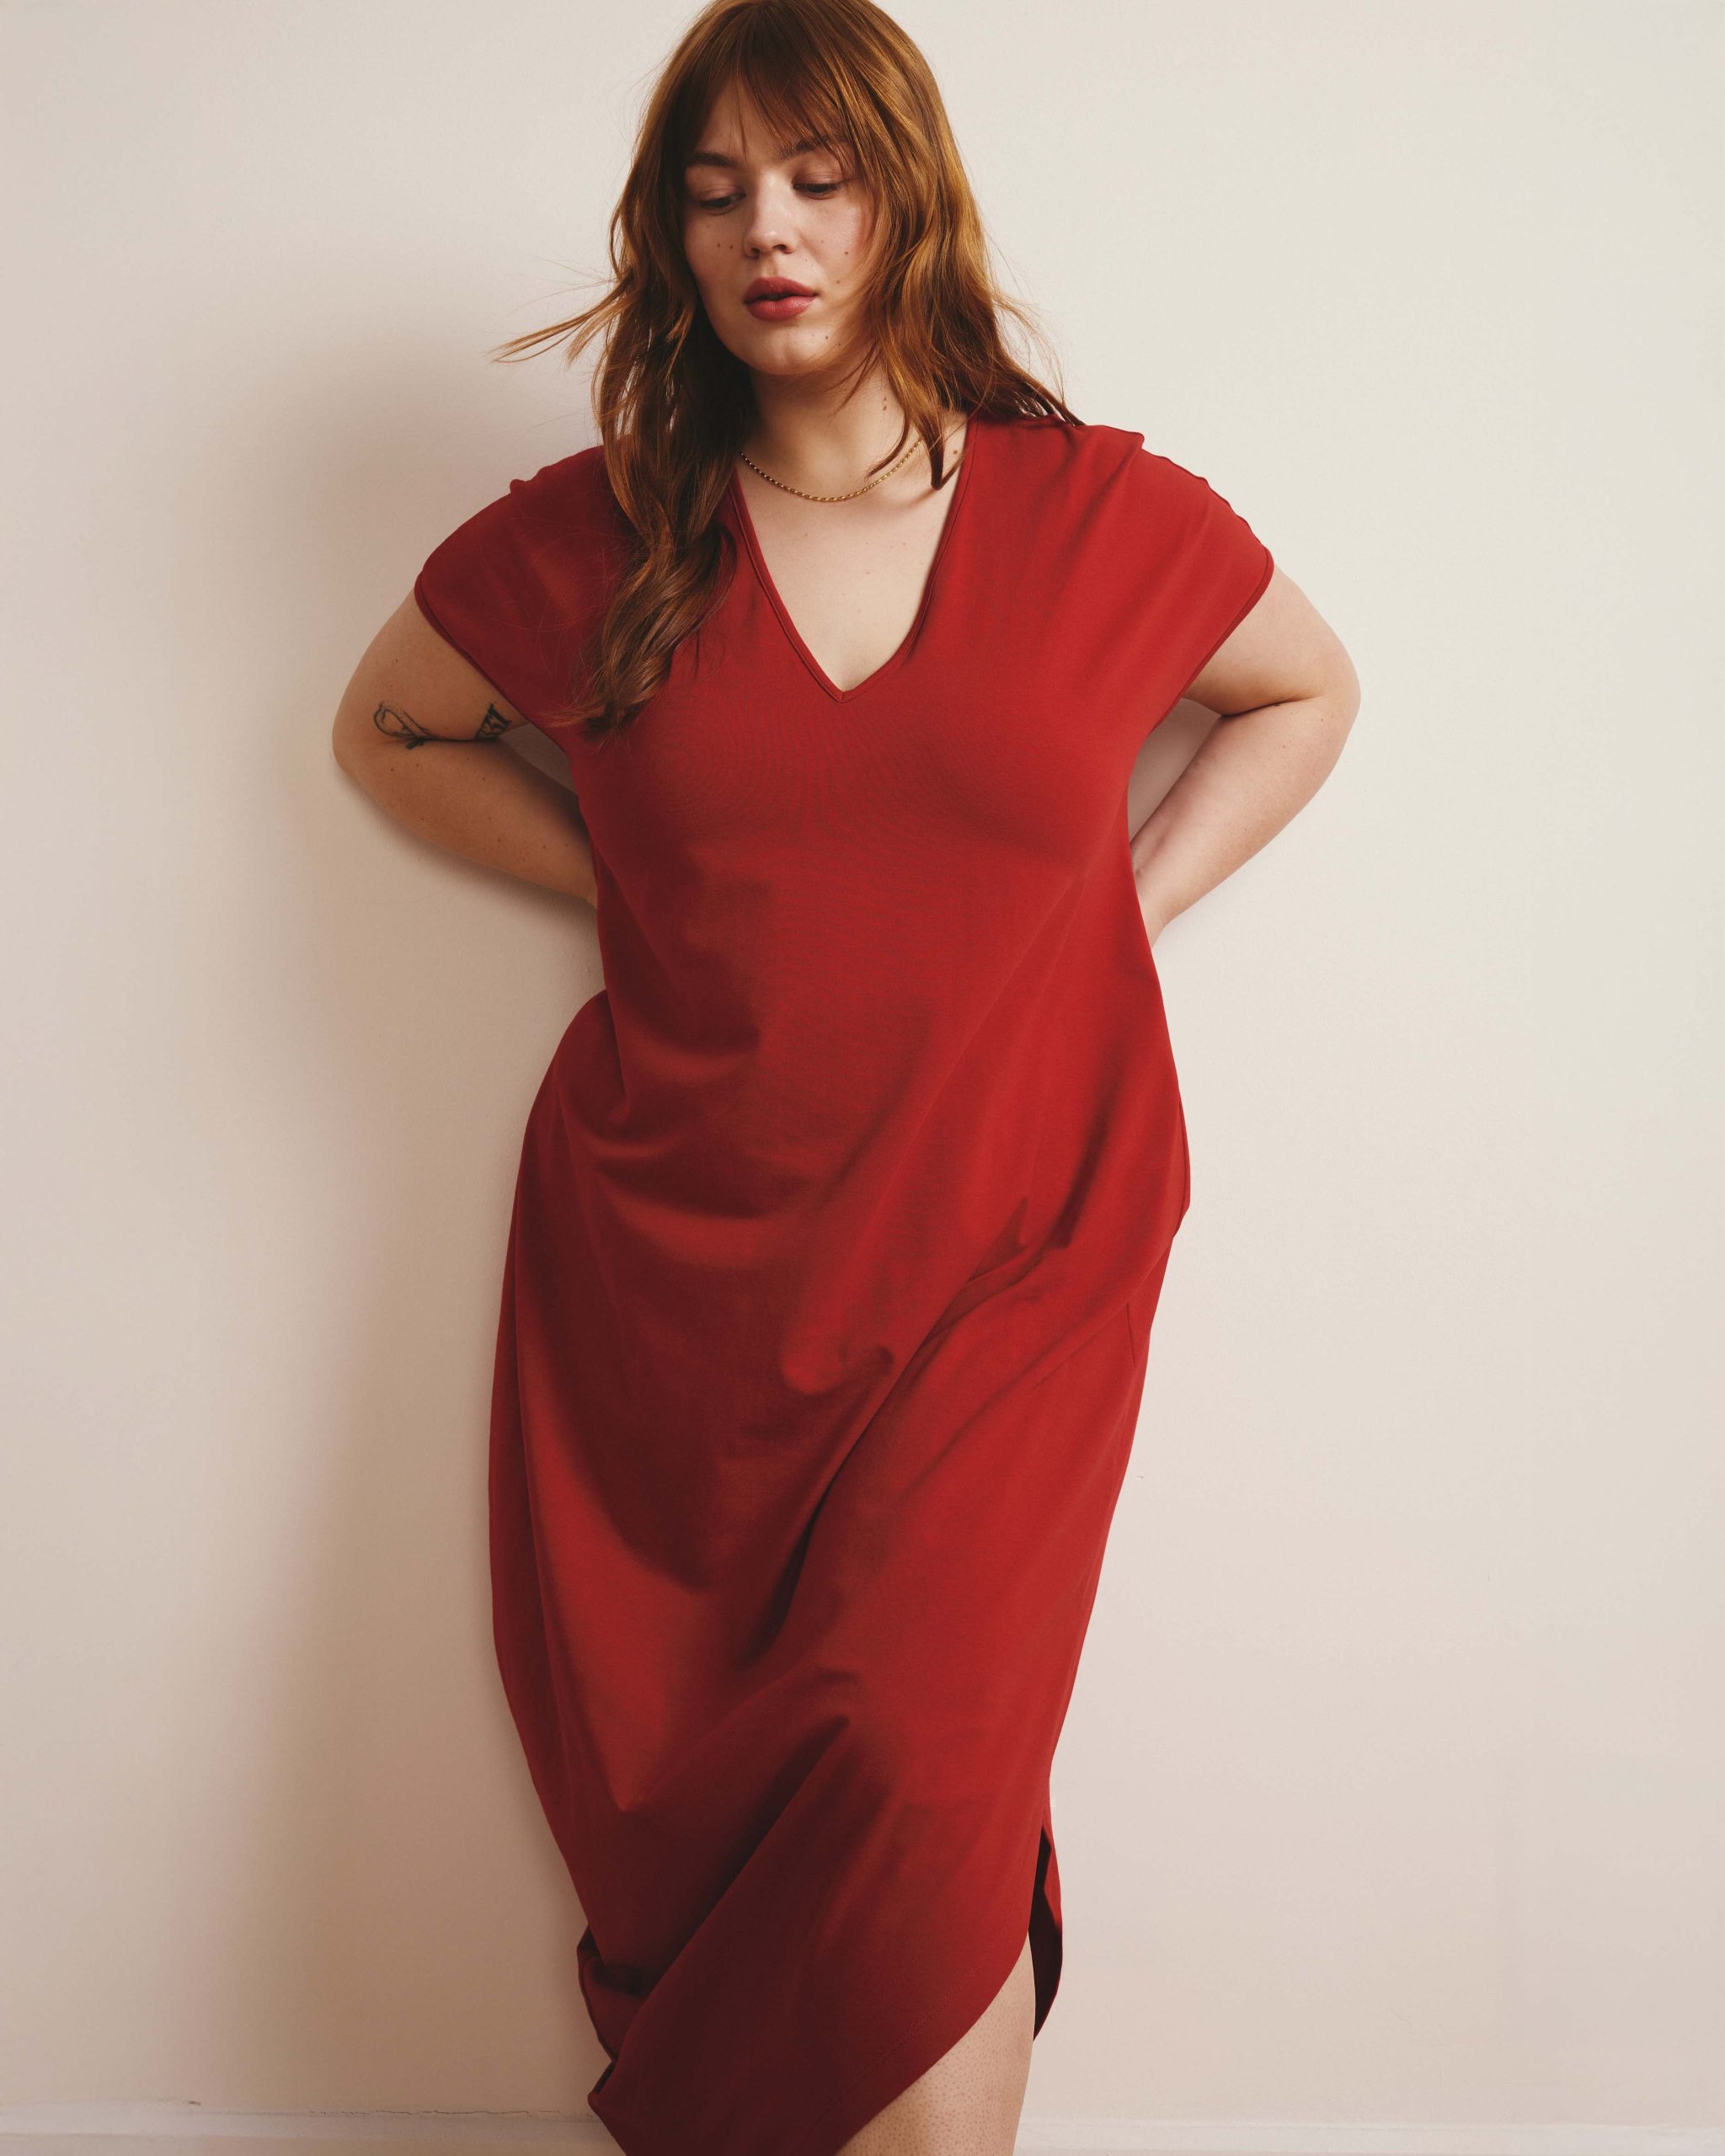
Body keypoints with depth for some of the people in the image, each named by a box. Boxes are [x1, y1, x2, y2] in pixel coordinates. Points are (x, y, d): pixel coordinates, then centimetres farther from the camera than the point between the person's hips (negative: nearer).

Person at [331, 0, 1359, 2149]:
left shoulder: (1104, 517, 0)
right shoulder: (588, 541, 1)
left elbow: (1306, 694, 19)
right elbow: (385, 726, 18)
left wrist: (1122, 902, 5)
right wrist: (618, 881, 4)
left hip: (1000, 1262, -1)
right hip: (670, 1259, 2)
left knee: (914, 1757, -14)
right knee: (658, 1778, 7)